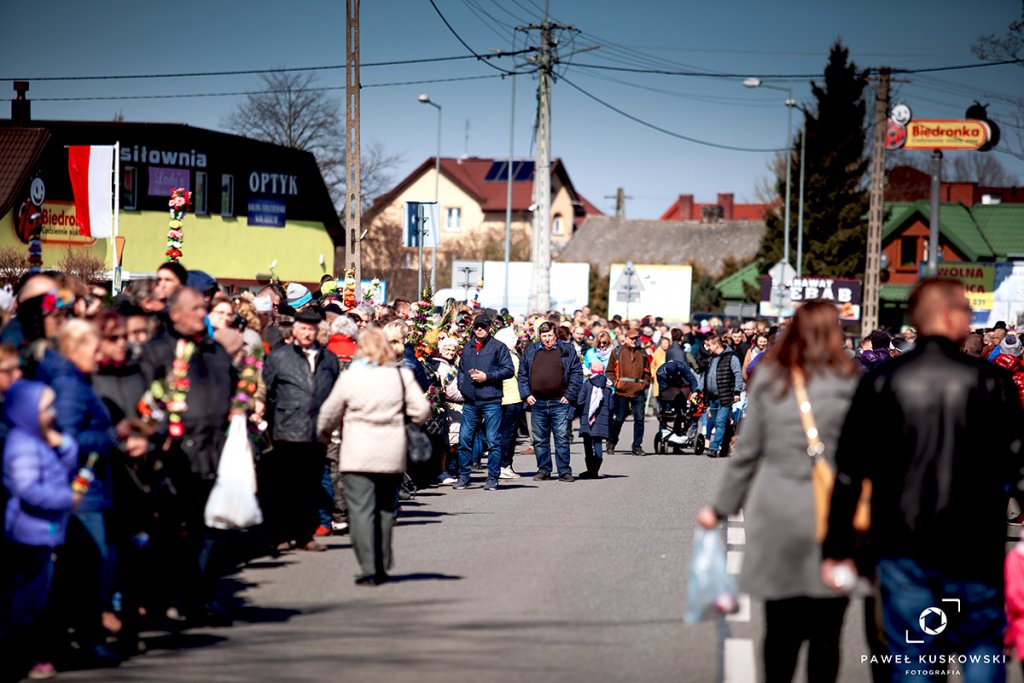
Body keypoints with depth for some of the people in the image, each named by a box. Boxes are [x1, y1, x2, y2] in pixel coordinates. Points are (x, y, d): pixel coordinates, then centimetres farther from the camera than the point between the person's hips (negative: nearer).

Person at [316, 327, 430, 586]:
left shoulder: (350, 377, -4)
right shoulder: (401, 375, 0)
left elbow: (329, 414, 5)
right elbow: (422, 410, 0)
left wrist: (323, 432, 27)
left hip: (358, 456, -3)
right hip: (392, 455, 3)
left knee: (361, 510, -2)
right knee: (385, 510, 15)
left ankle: (369, 569, -9)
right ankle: (382, 567, 19)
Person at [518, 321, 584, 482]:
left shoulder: (567, 351, 4)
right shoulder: (530, 351, 11)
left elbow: (577, 373, 2)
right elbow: (522, 374, 13)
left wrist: (569, 395, -5)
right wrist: (526, 394, 2)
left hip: (560, 403, -3)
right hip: (537, 403, 3)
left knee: (562, 437, -4)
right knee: (540, 439, 6)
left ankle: (564, 471, 0)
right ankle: (543, 470, 15)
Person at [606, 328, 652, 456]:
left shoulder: (642, 354, 13)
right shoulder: (617, 352, 6)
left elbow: (647, 372, 18)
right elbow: (609, 371, 8)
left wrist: (645, 384, 3)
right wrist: (615, 383, -6)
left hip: (638, 392, 2)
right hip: (622, 392, -2)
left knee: (639, 419, -2)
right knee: (619, 419, 3)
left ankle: (637, 446, 6)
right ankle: (611, 443, 21)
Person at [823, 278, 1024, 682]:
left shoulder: (880, 383, 0)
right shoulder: (988, 381, -5)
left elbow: (849, 473, 1)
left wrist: (837, 549, 6)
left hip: (902, 549, 2)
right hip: (973, 551, -1)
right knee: (983, 648, 13)